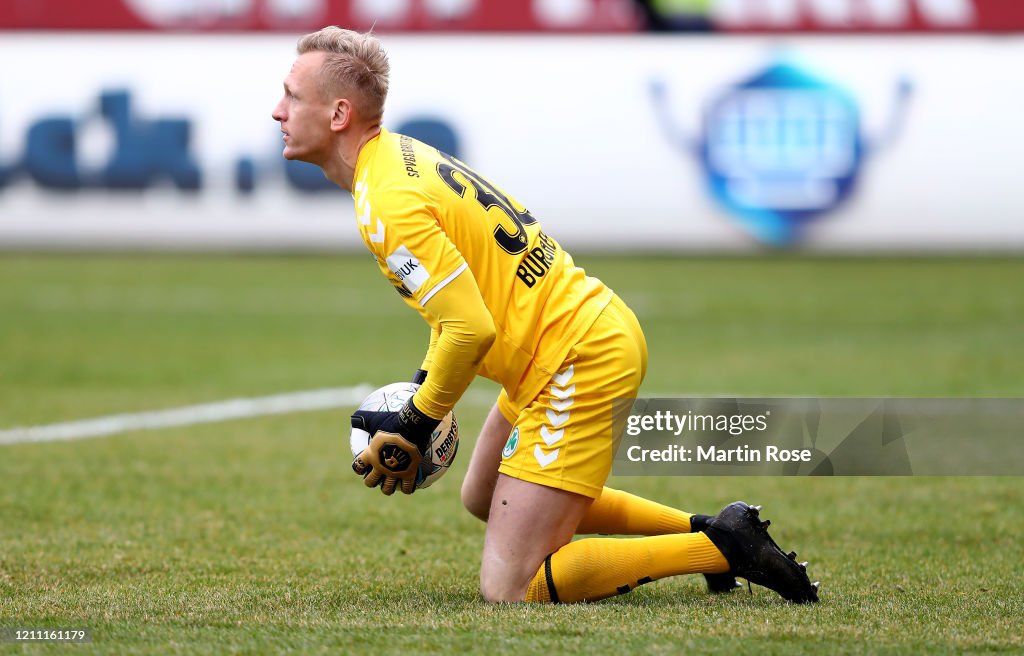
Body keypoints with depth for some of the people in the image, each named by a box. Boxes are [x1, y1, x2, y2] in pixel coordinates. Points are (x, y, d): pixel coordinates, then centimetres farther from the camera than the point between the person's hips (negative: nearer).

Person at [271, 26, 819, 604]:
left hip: (579, 364, -11)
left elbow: (472, 330, -25)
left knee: (509, 589, -10)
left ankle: (722, 547, -7)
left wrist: (414, 425, -11)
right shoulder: (405, 156, 10)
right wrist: (418, 391, 14)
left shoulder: (387, 204, -21)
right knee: (483, 498, 31)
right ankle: (697, 528, 26)